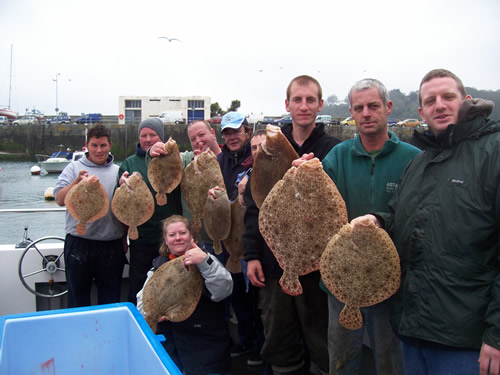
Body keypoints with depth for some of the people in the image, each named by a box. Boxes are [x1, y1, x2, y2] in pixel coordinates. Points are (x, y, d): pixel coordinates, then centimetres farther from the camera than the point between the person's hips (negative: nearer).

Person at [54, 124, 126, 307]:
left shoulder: (117, 172, 9)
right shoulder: (74, 168, 4)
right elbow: (60, 199, -7)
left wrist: (124, 240, 12)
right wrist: (77, 181, -23)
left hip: (112, 246, 2)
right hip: (79, 244, -1)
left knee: (110, 300, 12)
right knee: (78, 298, 11)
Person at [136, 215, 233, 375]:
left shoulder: (204, 260, -2)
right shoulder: (159, 265, 10)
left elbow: (222, 291, -19)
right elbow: (142, 299, 10)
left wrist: (205, 261, -34)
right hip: (169, 341, 3)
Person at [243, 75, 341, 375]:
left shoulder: (333, 150, -2)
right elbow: (254, 206, 5)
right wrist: (252, 255, 1)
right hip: (275, 262, 3)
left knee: (322, 343, 11)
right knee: (280, 344, 16)